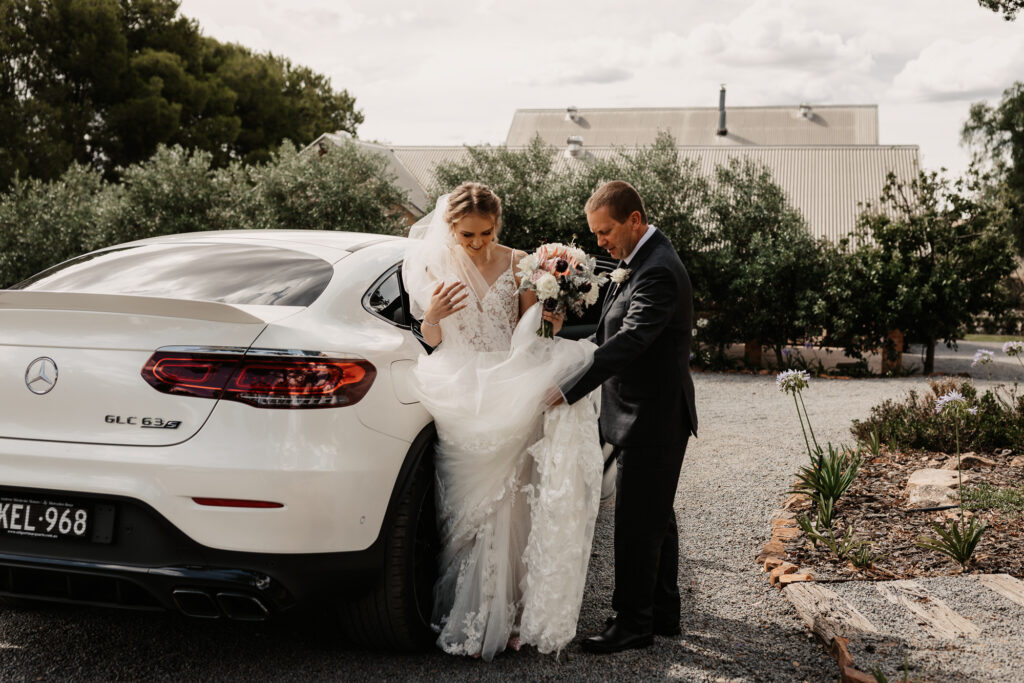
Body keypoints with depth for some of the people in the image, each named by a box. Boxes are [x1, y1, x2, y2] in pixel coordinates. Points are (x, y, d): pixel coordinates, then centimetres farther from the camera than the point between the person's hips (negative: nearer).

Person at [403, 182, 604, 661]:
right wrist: (430, 317, -17)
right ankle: (469, 623, 8)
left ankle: (510, 617, 12)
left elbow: (528, 331, 6)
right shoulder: (436, 268, 1)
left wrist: (551, 323, -15)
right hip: (461, 401, -1)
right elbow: (434, 343, 4)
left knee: (513, 508, 0)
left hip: (512, 398, 1)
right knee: (467, 510, -1)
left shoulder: (518, 264, 2)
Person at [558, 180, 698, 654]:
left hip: (652, 420, -10)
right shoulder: (639, 260, 11)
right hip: (648, 417, 10)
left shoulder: (657, 272, -22)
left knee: (637, 522, -3)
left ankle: (634, 622, 8)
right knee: (655, 517, 17)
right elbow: (613, 333, 17)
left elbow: (628, 342, -31)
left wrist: (567, 392, -33)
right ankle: (663, 613, 29)